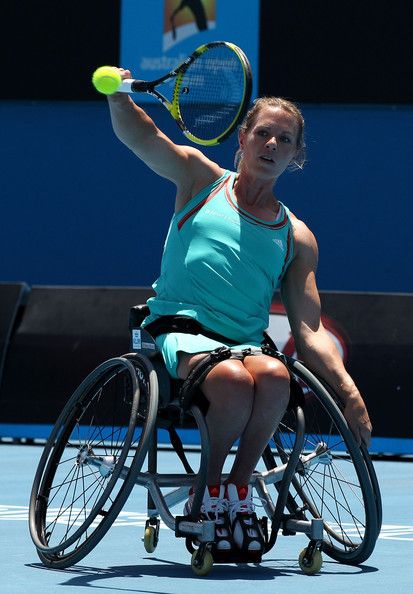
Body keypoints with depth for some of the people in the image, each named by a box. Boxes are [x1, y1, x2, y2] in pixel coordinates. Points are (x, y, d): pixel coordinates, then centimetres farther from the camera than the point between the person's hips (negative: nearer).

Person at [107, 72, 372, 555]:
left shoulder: (297, 238, 18)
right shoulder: (201, 180, 14)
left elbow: (309, 330, 11)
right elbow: (135, 134, 0)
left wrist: (348, 390, -4)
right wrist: (120, 98, -23)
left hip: (246, 346, 2)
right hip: (179, 331, -2)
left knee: (273, 376, -35)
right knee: (233, 379, -36)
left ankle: (239, 487, -14)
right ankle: (209, 492, -12)